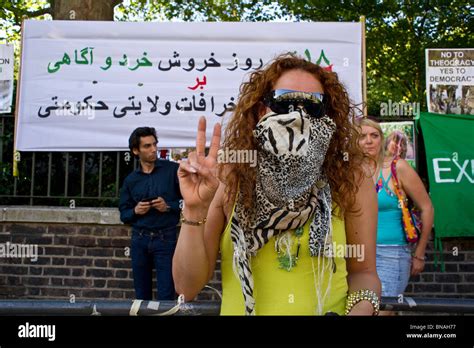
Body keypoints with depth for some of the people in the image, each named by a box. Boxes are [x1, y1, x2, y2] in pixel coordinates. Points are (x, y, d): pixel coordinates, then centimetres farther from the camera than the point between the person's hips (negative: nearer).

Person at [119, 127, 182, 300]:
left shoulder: (173, 169, -3)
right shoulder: (130, 180, 7)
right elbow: (124, 214, 10)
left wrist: (169, 206, -18)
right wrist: (135, 211, -10)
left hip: (165, 239, -3)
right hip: (139, 239, 4)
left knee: (166, 294, -1)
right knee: (141, 294, 14)